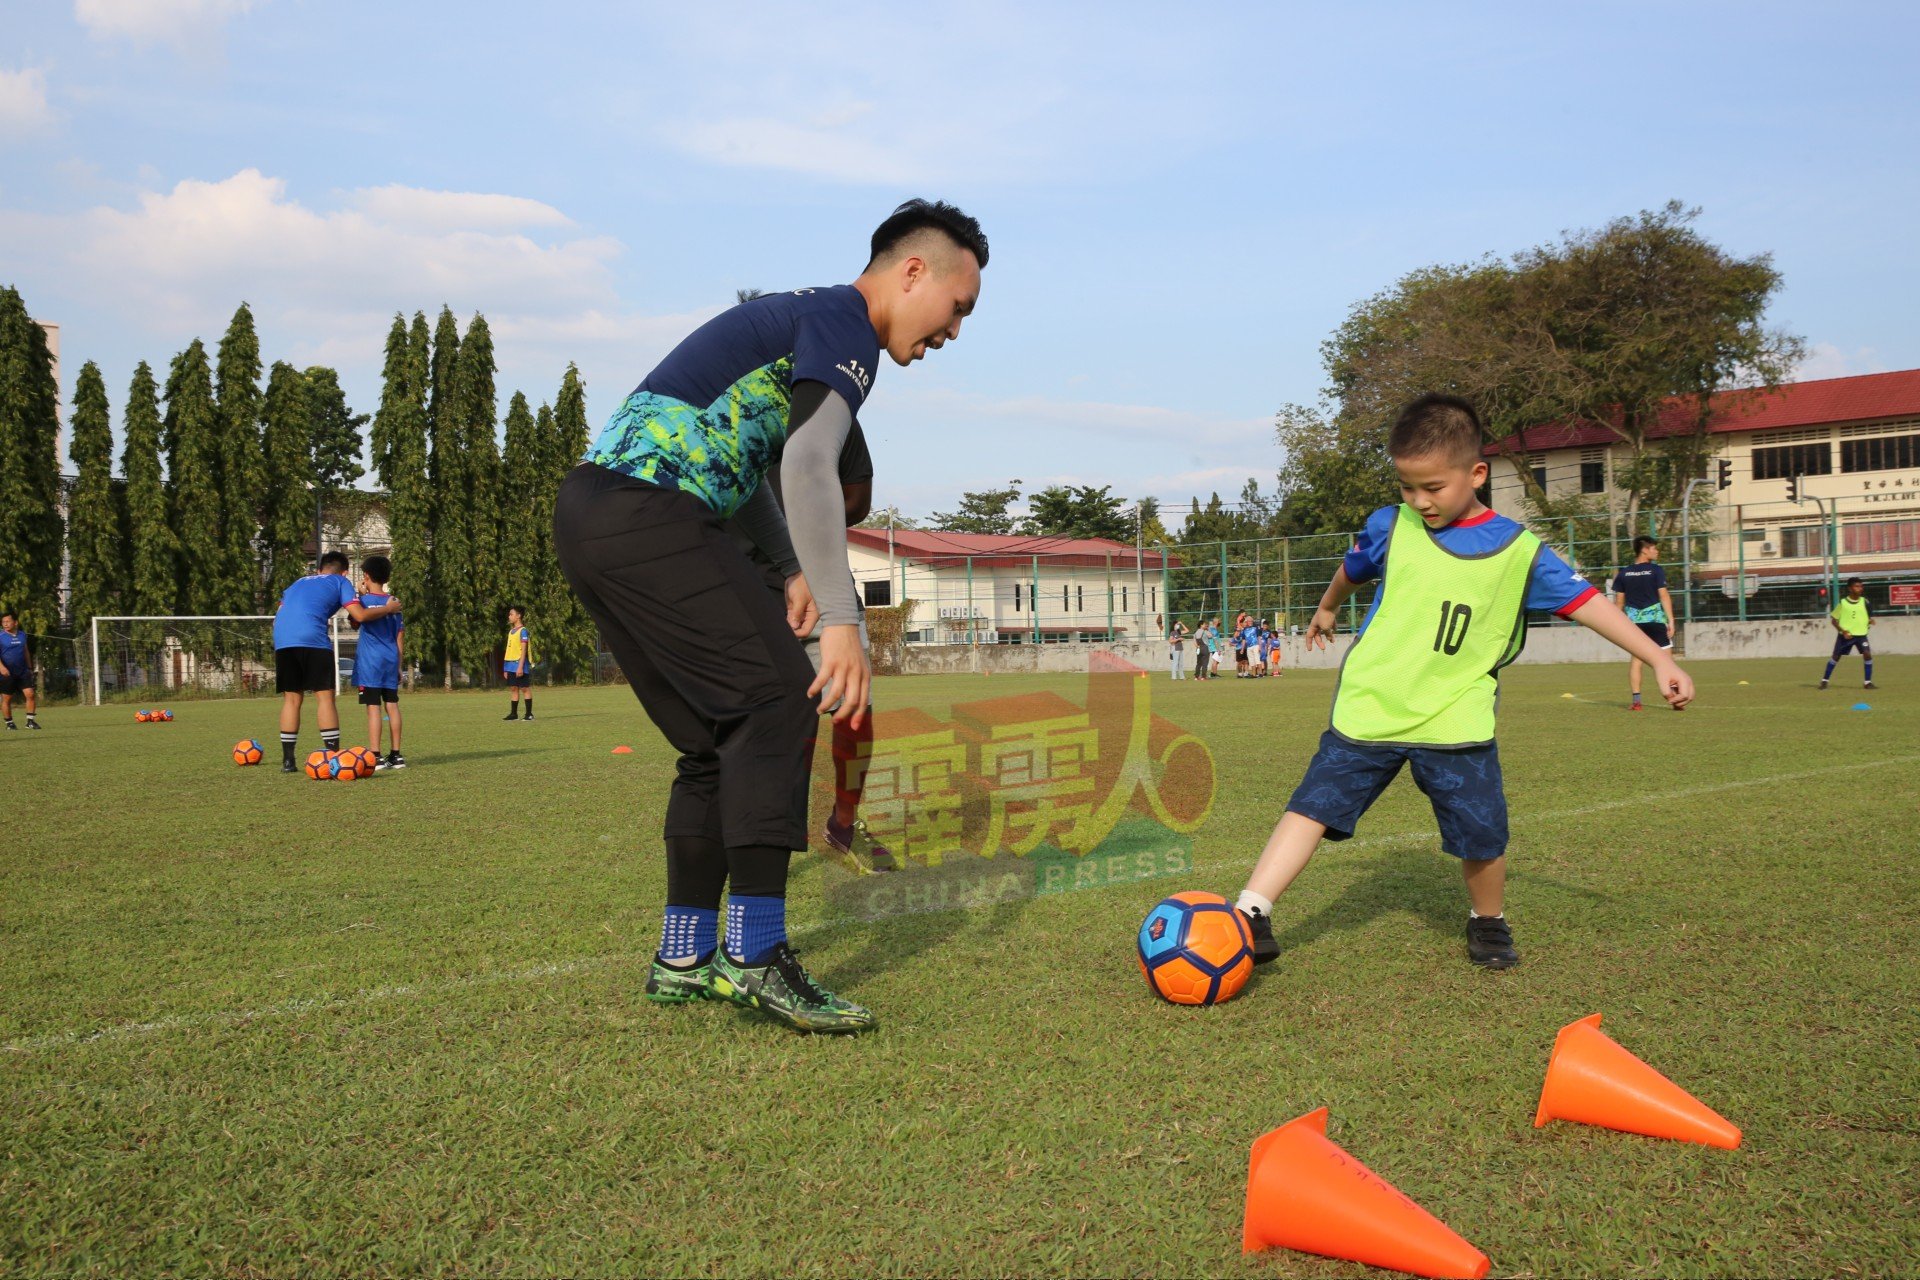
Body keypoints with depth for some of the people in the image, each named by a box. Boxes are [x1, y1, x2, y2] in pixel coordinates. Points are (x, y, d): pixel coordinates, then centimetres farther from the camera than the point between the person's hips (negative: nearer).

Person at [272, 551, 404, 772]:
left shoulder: (299, 582, 32)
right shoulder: (341, 582, 17)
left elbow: (279, 613, 27)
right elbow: (360, 616, 6)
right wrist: (388, 608, 20)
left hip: (281, 641, 5)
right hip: (312, 640, -5)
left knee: (292, 699, 11)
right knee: (325, 697, -1)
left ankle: (287, 760, 10)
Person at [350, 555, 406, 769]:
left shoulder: (364, 600, -6)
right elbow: (400, 637, 10)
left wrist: (360, 594, 7)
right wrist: (400, 666, 16)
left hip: (369, 663, -5)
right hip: (391, 662, 5)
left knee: (373, 707, -6)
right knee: (392, 706, 8)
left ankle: (375, 757, -9)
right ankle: (395, 755, 10)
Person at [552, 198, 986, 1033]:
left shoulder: (799, 316, 26)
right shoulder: (846, 326, -4)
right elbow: (809, 466, -20)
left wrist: (795, 571, 17)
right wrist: (841, 621, -23)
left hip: (587, 517, 10)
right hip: (648, 514, -10)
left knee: (721, 739, 11)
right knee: (778, 700, -11)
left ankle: (683, 962, 15)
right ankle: (754, 957, -13)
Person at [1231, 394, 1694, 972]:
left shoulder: (1520, 551, -2)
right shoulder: (1390, 528, 3)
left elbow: (1584, 601, 1)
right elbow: (1353, 569, 23)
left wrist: (1659, 659, -2)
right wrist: (1327, 608, 41)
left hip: (1455, 720, -1)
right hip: (1368, 708, 1)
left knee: (1482, 833, -1)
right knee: (1314, 804, -7)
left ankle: (1488, 921, 27)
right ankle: (1250, 914, -8)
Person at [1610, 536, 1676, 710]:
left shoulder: (1624, 573, 5)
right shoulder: (1656, 570, -6)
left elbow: (1619, 601, 7)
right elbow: (1664, 596, -9)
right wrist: (1670, 620, -7)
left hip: (1634, 621, 4)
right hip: (1655, 619, -4)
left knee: (1636, 659, 6)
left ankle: (1636, 700, 0)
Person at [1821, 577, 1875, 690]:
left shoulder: (1864, 601, 0)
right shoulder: (1843, 602, -5)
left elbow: (1870, 616, 11)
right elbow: (1834, 619, 0)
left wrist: (1870, 621, -14)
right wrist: (1842, 631, -13)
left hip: (1861, 634, 1)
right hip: (1846, 635, -1)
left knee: (1867, 654, -16)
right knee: (1836, 656, 5)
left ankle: (1868, 682, -6)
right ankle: (1824, 680, 17)